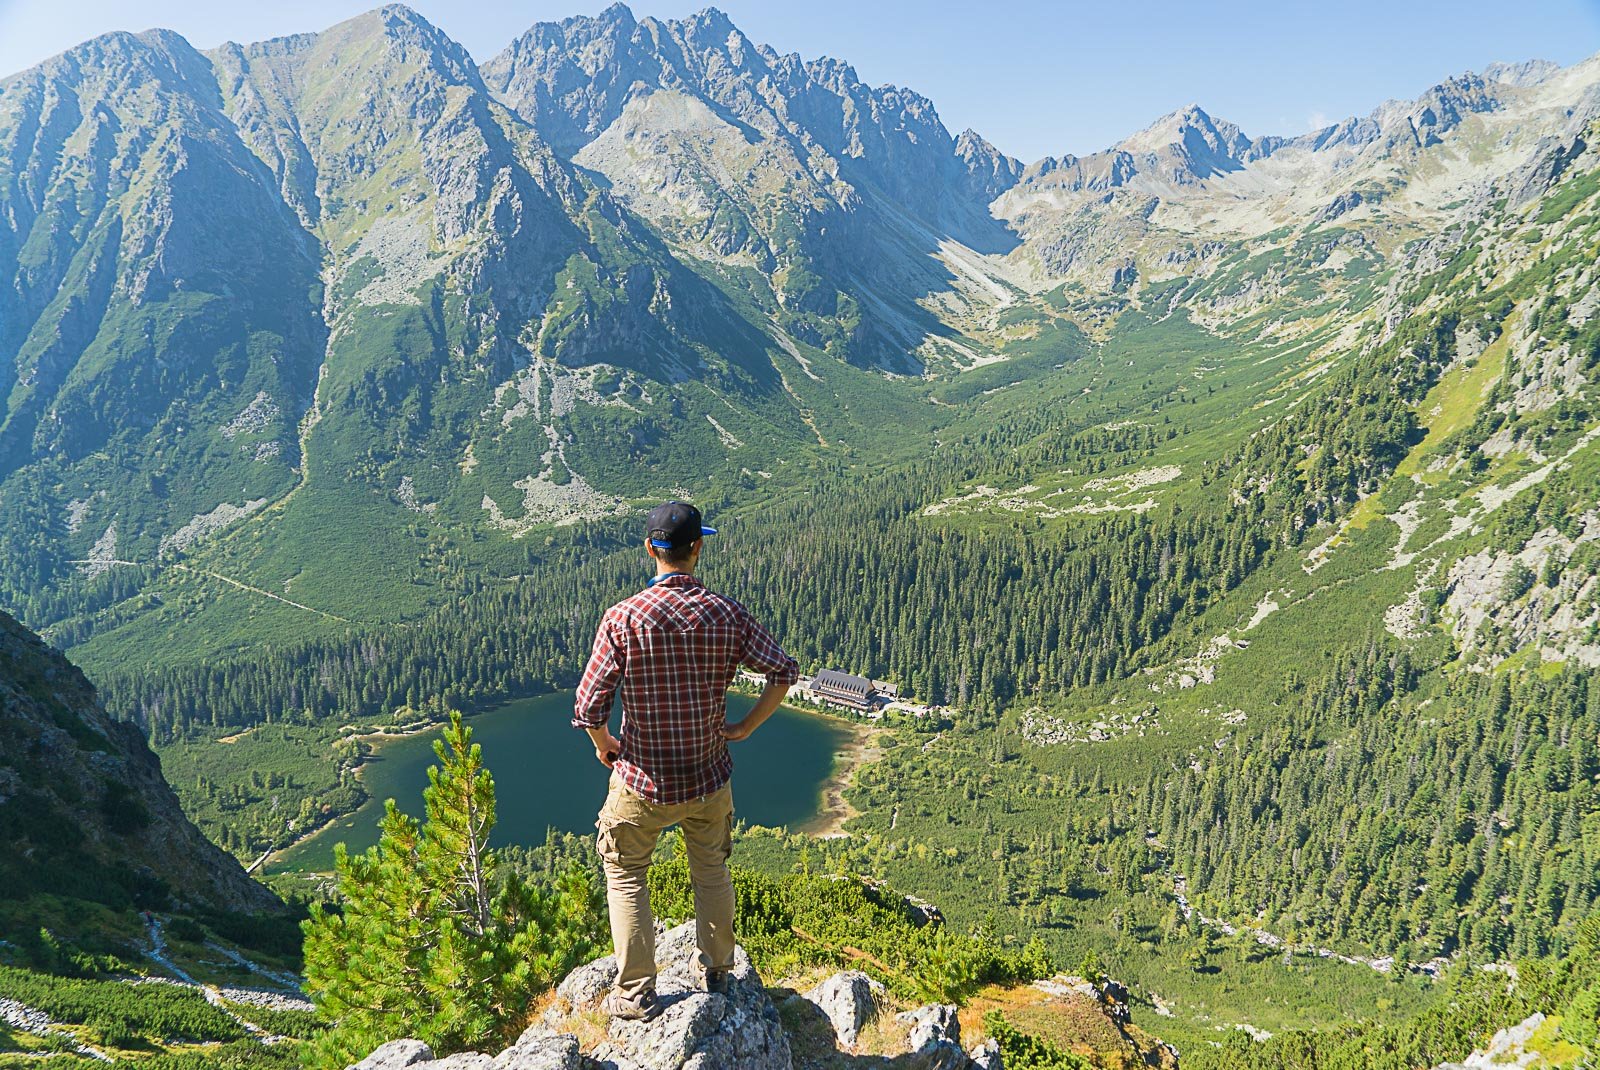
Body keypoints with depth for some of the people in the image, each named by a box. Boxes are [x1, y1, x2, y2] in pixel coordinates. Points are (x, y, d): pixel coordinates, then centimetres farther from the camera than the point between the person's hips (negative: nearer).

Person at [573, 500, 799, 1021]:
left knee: (625, 876, 20)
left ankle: (635, 993, 24)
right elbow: (784, 671, -8)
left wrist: (604, 745, 2)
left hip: (641, 782, -2)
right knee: (711, 871, 25)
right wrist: (744, 728, 2)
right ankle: (717, 972, 39)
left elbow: (589, 706, -18)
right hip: (709, 777, 2)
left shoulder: (624, 617, -18)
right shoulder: (727, 614, -11)